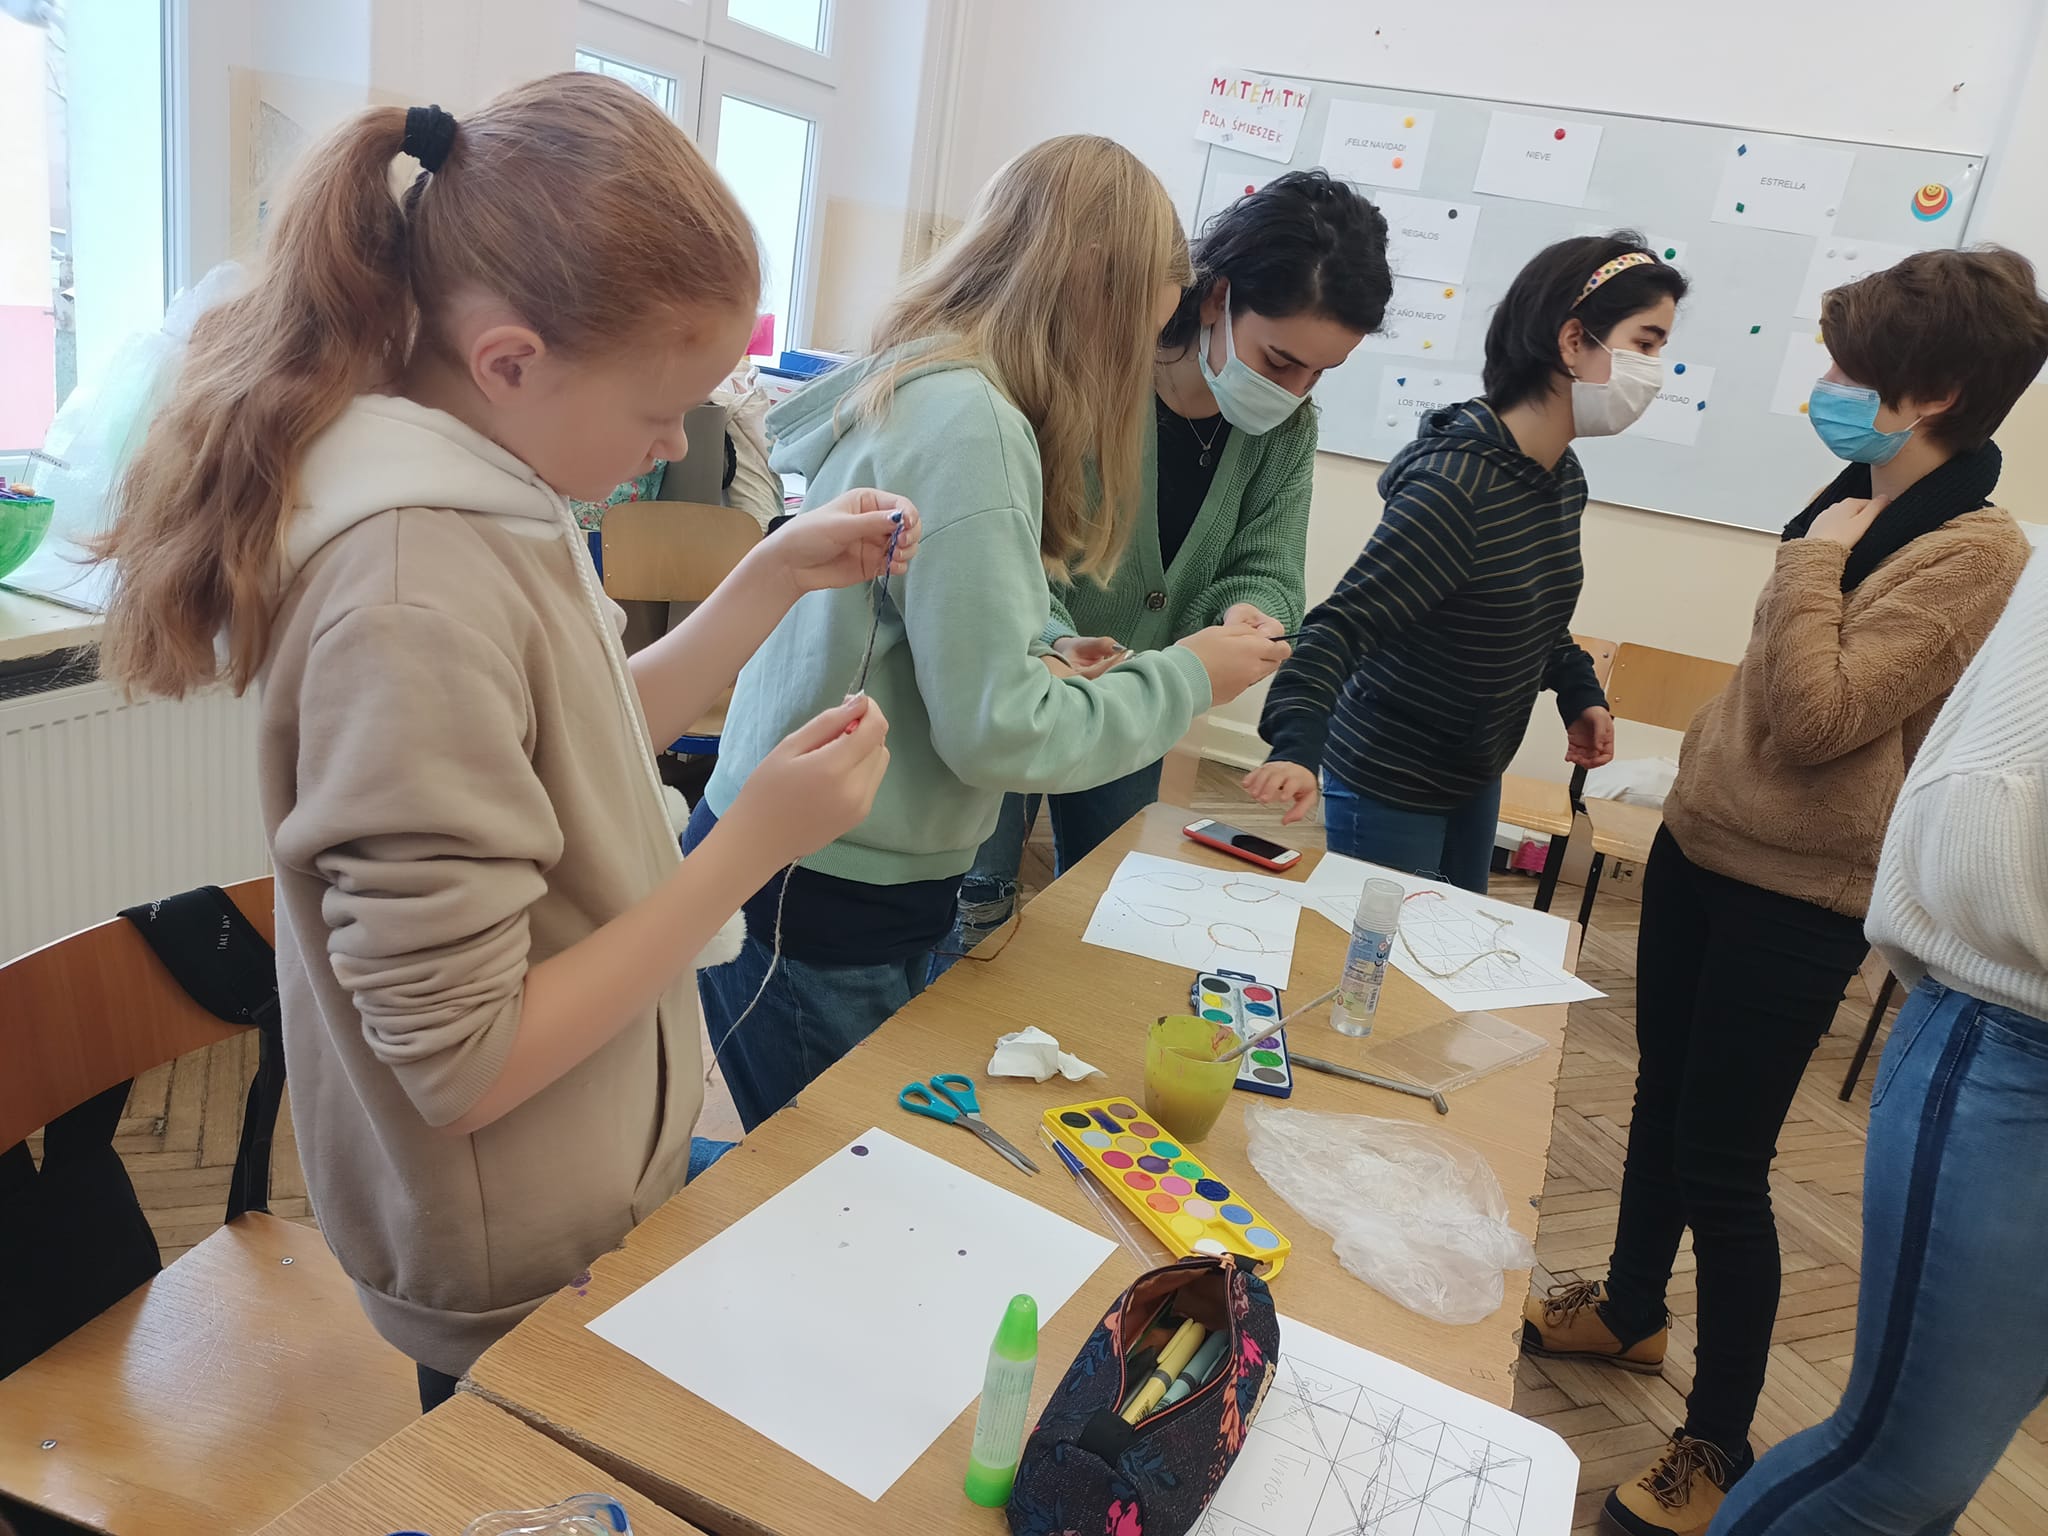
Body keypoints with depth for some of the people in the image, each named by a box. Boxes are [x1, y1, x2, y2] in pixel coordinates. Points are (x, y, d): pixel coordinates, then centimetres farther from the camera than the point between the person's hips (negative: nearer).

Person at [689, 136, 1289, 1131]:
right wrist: (1185, 679, -9)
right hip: (828, 923, -9)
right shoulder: (971, 428, -22)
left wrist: (1040, 656, 9)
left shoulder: (902, 383, 7)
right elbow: (998, 735, -22)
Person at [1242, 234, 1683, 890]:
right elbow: (1342, 625, -32)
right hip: (1389, 787, -9)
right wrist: (1298, 747, -46)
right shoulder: (1455, 484, -27)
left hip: (1477, 781, 9)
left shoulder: (1564, 478, 0)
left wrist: (1579, 690, 4)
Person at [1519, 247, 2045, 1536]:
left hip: (1796, 898, -8)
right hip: (1702, 848, 9)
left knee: (1721, 1165, 0)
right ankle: (1630, 1310, 42)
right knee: (1663, 1096, 21)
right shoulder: (1866, 504, 8)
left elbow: (1816, 718, -26)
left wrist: (1815, 564, -17)